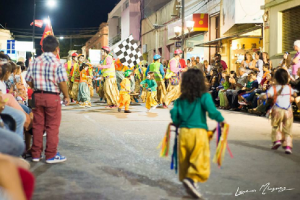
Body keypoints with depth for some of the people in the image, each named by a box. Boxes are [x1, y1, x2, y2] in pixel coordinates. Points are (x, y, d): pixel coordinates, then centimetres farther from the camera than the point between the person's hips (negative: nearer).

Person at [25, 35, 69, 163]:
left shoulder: (35, 62, 5)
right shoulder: (57, 63, -10)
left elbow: (28, 80, 6)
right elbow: (62, 82, -14)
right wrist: (66, 96, -1)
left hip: (37, 96, 5)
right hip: (52, 97, -5)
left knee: (37, 125, 11)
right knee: (52, 126, 3)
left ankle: (36, 154, 18)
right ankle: (51, 155, 8)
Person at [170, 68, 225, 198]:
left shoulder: (181, 99, 8)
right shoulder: (204, 96, -4)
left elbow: (174, 114, 3)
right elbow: (212, 112, -14)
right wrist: (221, 119, 2)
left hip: (183, 131, 5)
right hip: (198, 131, -5)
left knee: (185, 159, 15)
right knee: (200, 160, -5)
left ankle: (185, 178, 21)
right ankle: (192, 178, -23)